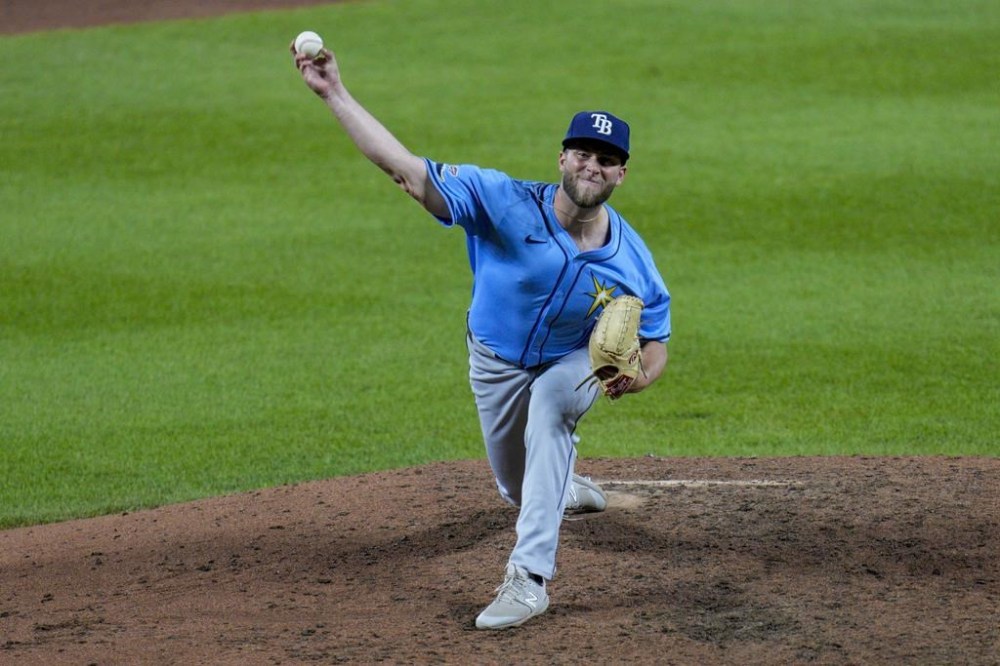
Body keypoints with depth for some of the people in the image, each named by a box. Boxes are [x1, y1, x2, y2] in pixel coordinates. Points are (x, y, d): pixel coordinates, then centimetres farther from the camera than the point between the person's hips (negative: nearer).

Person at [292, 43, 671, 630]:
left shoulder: (633, 263, -27)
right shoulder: (506, 203, -32)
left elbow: (655, 342, -12)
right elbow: (405, 168, -36)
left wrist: (640, 374, -38)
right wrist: (335, 93, -43)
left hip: (573, 365, -1)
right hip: (496, 363, 2)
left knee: (548, 408, -36)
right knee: (519, 489, 18)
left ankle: (530, 579, -35)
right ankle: (569, 490, 60)